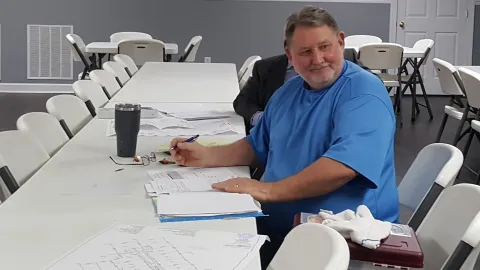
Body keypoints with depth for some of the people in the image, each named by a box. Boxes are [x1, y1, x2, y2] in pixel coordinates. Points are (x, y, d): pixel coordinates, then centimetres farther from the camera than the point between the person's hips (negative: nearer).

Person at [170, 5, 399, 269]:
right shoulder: (288, 91, 13)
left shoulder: (364, 93, -14)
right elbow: (257, 146, 27)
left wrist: (268, 190, -24)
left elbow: (342, 167, -27)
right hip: (274, 226, 7)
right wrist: (206, 156, 11)